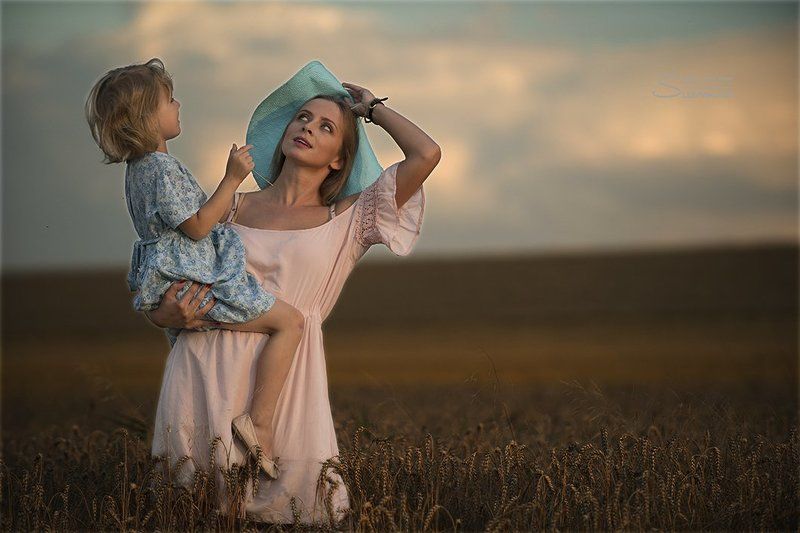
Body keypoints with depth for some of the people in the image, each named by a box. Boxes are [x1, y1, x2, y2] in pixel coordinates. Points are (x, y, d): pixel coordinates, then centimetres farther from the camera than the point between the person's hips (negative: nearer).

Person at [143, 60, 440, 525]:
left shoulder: (347, 221, 10)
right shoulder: (236, 207, 14)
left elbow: (426, 155, -2)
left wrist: (372, 108, 15)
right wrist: (170, 315, -8)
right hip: (203, 373, 1)